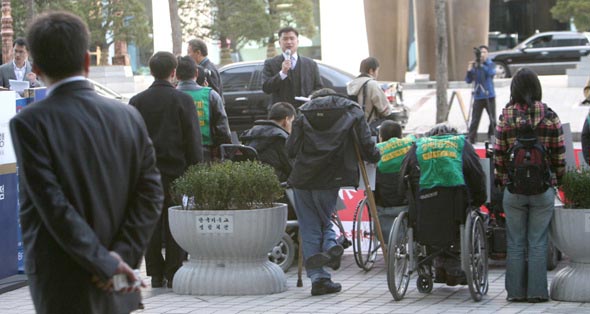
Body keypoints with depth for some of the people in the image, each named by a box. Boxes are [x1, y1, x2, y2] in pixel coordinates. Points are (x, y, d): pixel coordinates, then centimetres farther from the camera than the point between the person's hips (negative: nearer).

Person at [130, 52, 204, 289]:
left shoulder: (137, 101, 3)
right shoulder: (183, 100, -5)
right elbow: (193, 139, -5)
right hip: (176, 170, -2)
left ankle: (156, 275, 9)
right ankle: (173, 274, 2)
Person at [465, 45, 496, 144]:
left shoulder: (490, 64, 2)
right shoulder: (474, 65, 5)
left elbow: (491, 72, -20)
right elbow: (468, 80, 2)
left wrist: (481, 65, -31)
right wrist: (469, 70, -13)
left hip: (489, 96, -1)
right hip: (478, 96, 1)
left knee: (493, 120, 1)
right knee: (475, 120, -3)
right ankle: (471, 139, -3)